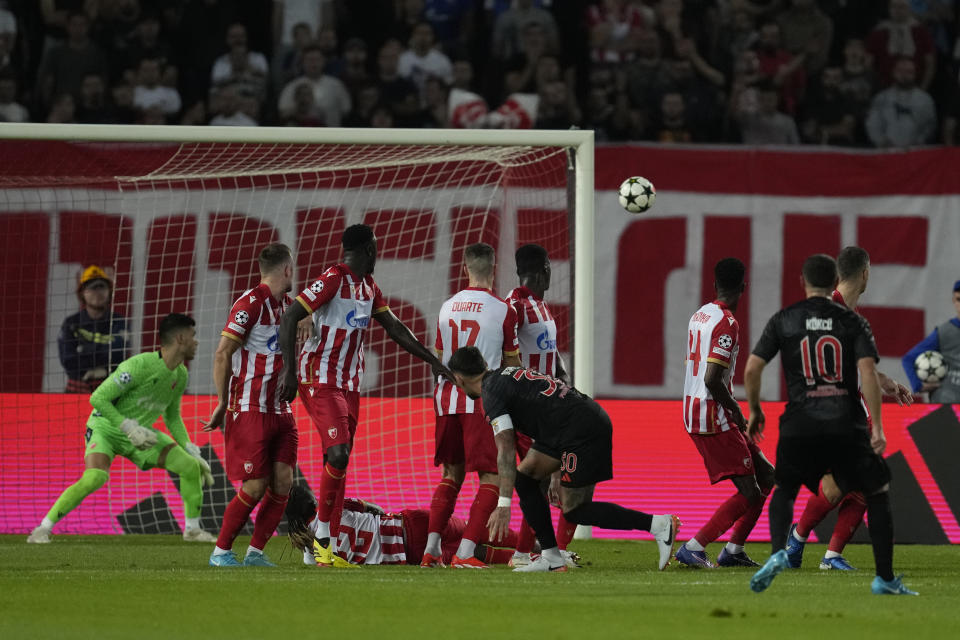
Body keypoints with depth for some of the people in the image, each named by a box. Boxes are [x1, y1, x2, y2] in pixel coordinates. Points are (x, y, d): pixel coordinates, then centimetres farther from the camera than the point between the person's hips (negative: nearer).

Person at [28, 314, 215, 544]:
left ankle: (192, 529, 12)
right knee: (95, 477, -33)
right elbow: (97, 399, -26)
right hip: (106, 428, -7)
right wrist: (130, 428, -28)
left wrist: (192, 451, 7)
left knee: (191, 467, -6)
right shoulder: (139, 366, -26)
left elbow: (172, 417, 16)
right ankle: (43, 529, -22)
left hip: (139, 433, 7)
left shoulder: (180, 375, 0)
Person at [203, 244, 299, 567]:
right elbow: (222, 354, -14)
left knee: (283, 481, -1)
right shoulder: (250, 303, -12)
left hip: (279, 410, 8)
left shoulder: (286, 304, 13)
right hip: (249, 410, -8)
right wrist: (223, 404, -12)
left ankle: (255, 553, 8)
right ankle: (221, 552, 6)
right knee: (255, 487, -7)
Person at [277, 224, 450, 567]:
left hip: (349, 384, 8)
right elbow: (288, 318, -17)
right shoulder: (332, 281, -13)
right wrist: (289, 371, -22)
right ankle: (322, 535, -10)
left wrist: (432, 360, 22)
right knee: (338, 454, -20)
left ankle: (329, 549, 7)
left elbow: (394, 327, 24)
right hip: (320, 381, -8)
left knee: (339, 462, 5)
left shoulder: (369, 287, 14)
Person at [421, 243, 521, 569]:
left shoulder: (447, 307, 8)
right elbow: (512, 365, 1)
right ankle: (465, 552, -12)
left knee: (452, 473, 19)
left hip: (447, 397, 6)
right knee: (491, 478, -1)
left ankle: (431, 548, 13)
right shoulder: (503, 311, -6)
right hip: (482, 400, -6)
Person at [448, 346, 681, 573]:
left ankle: (659, 524, -7)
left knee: (575, 511, -3)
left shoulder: (492, 393, -8)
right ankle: (551, 557, 10)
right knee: (525, 476, 11)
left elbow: (506, 450, -17)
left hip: (583, 429, -10)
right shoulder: (506, 374, 21)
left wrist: (504, 504, -18)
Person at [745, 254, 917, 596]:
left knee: (784, 490, 21)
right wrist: (877, 427, -9)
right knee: (878, 493, 13)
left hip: (800, 424, 1)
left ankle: (778, 553, -5)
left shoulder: (783, 320, 5)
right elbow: (868, 372, -9)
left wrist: (754, 411, 18)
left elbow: (752, 369, 2)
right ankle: (884, 578, 8)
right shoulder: (853, 322, 3)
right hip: (847, 423, -1)